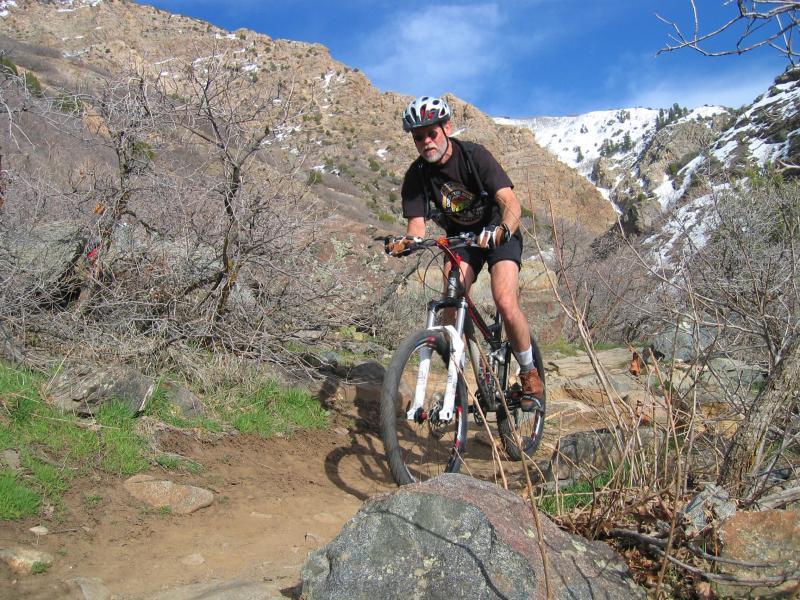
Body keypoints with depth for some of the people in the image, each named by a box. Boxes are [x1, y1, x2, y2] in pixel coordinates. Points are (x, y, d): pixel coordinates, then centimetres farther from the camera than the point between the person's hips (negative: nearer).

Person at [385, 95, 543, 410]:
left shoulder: (475, 155, -23)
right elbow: (416, 224, -17)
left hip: (498, 235, -3)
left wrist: (501, 230, -54)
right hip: (460, 238, 3)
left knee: (505, 304, -23)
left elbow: (511, 202, -32)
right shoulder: (416, 175, -12)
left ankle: (530, 374, 1)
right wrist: (405, 241, -41)